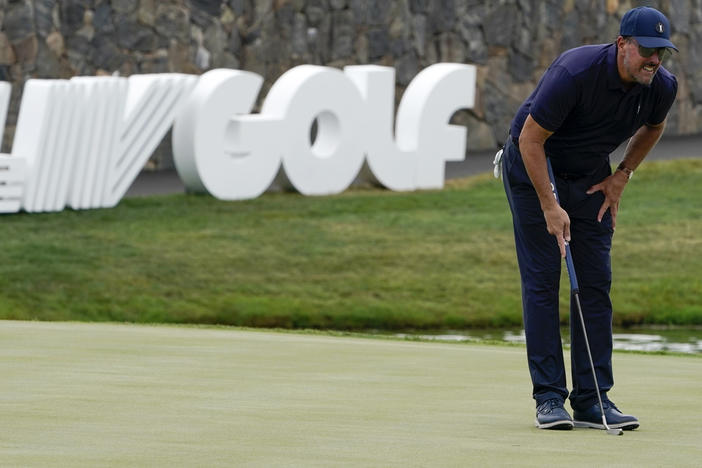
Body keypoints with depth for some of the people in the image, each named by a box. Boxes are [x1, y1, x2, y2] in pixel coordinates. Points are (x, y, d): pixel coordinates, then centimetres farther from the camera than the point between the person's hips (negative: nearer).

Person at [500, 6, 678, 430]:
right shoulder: (576, 72, -33)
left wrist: (622, 177, 1)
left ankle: (591, 400, 0)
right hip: (532, 168, -5)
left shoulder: (662, 86, -16)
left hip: (590, 176, 5)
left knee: (596, 282, -2)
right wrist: (550, 206, -26)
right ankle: (549, 398, -6)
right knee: (542, 280, -9)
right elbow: (531, 139, -25)